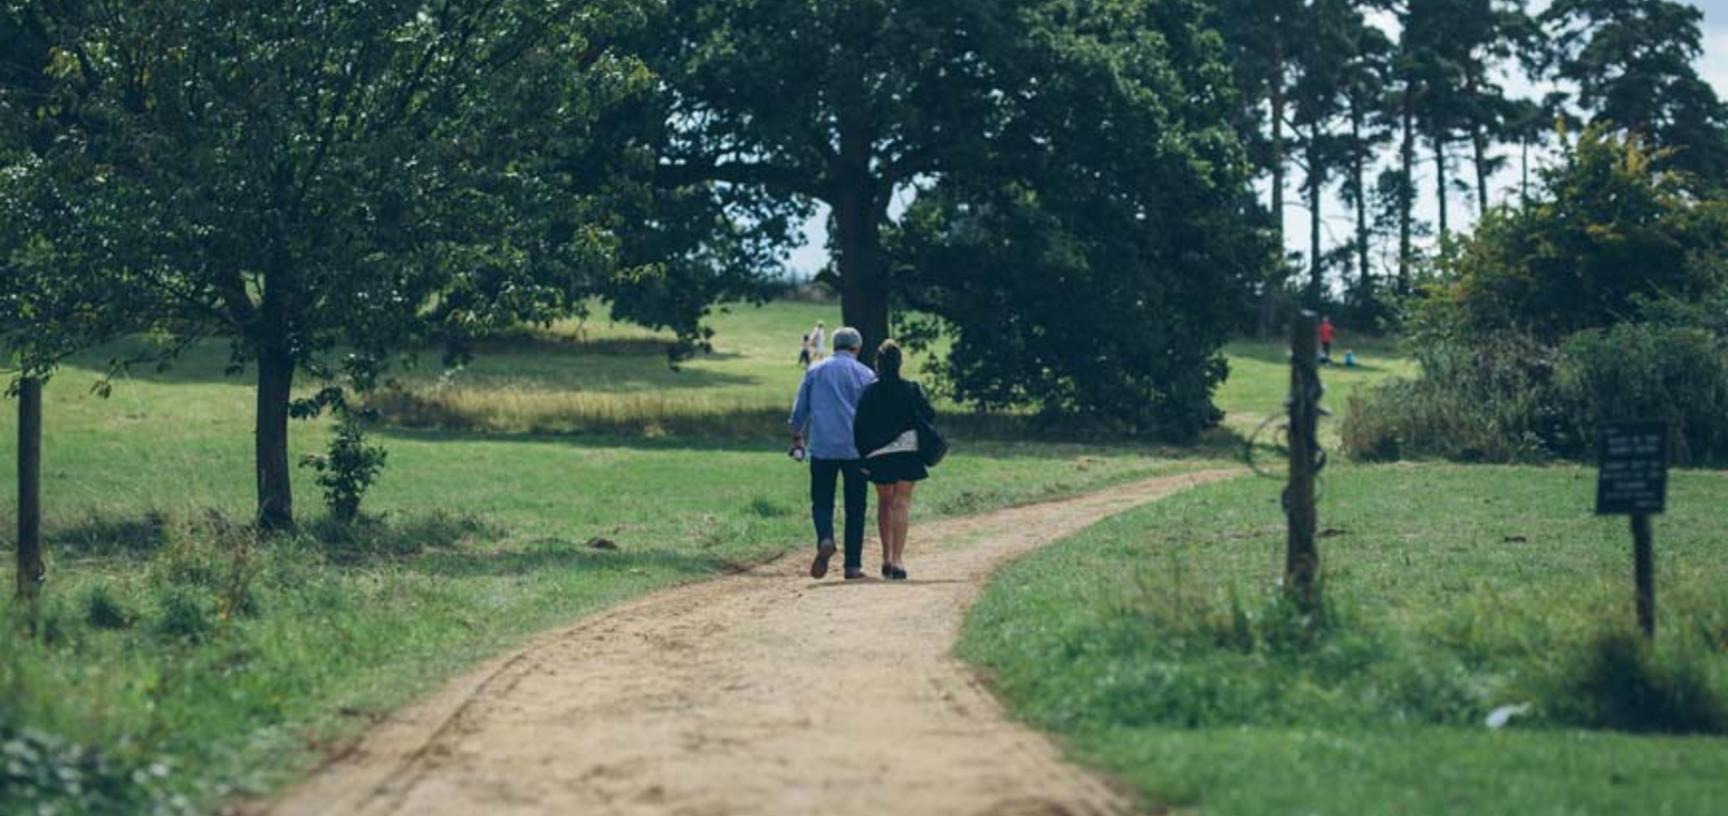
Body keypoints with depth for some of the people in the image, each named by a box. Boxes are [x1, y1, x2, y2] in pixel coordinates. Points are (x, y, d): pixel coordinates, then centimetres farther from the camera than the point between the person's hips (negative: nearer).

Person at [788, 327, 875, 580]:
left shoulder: (814, 371, 8)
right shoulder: (866, 374, 5)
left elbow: (799, 411, 11)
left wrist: (797, 440, 23)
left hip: (822, 447, 1)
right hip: (856, 449, -1)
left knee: (821, 502, 8)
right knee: (855, 507, 6)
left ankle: (825, 539, -22)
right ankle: (853, 565, 3)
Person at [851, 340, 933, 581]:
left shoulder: (868, 392, -2)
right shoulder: (912, 389, -5)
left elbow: (859, 427, -4)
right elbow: (929, 416, -3)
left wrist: (862, 457, 2)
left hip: (878, 454, 1)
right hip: (907, 450, -1)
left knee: (884, 503, 17)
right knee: (901, 502, 0)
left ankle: (887, 557, 19)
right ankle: (897, 558, -13)